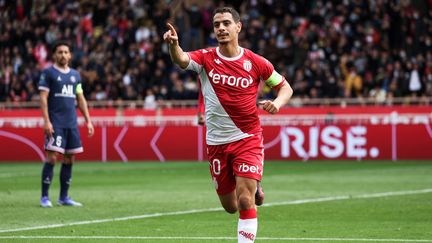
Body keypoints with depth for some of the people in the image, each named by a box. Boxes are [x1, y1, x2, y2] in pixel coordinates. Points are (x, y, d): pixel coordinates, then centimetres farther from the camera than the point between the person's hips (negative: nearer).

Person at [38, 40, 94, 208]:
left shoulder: (75, 75, 15)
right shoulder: (48, 73, -2)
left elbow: (81, 99, 18)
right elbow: (43, 98, -7)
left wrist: (88, 120, 12)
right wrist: (46, 121, -16)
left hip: (72, 123, 6)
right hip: (55, 123, -6)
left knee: (69, 159, 6)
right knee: (52, 157, -11)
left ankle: (64, 197, 15)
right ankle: (44, 197, -5)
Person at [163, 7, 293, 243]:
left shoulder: (256, 63, -5)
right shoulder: (206, 58, -4)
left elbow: (285, 87, 8)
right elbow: (182, 60, -26)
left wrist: (277, 103, -15)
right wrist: (173, 44, -49)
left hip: (247, 138, -2)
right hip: (217, 142, 2)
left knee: (245, 200, -16)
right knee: (230, 206, 13)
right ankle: (253, 187, 47)